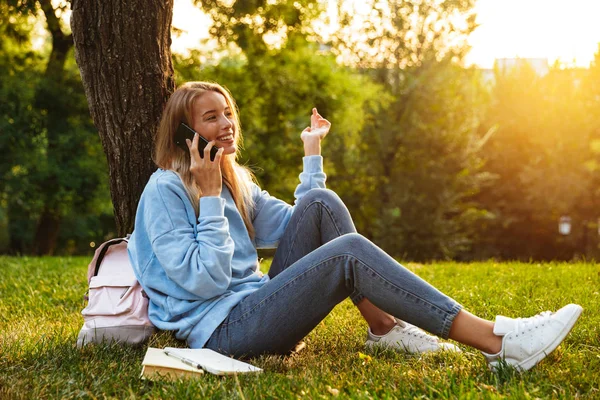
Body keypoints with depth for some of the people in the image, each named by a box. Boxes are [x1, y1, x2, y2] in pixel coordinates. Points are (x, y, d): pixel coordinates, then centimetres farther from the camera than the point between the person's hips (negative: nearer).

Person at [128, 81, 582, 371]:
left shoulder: (236, 181, 17)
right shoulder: (165, 190, -9)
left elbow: (298, 227, 17)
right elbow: (205, 281, -17)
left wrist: (312, 153, 16)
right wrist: (210, 198, -16)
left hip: (257, 306, 8)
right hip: (220, 329, -8)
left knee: (321, 203, -8)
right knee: (349, 252, -25)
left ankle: (384, 327, -11)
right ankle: (494, 341, -29)